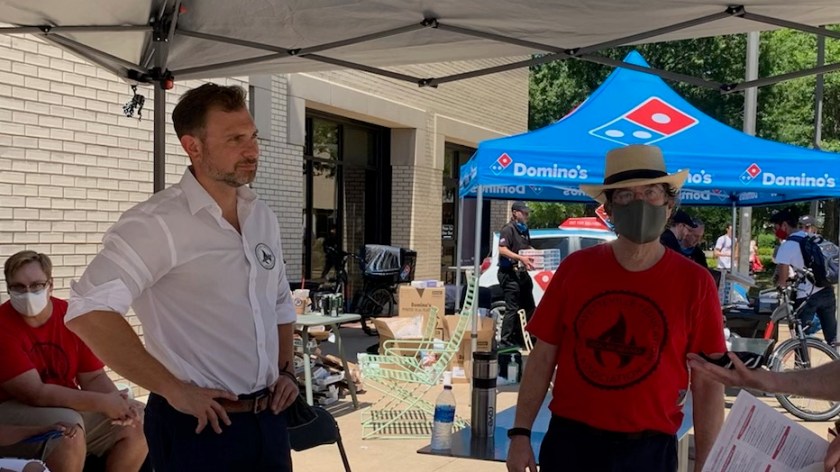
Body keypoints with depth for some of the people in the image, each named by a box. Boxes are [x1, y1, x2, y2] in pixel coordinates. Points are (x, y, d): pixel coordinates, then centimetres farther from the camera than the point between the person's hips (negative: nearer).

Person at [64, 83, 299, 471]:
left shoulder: (262, 217, 7)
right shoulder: (158, 222, -16)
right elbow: (88, 311, -25)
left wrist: (286, 371, 8)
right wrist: (172, 389, -21)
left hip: (267, 419, 7)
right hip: (199, 427, -6)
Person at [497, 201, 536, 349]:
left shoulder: (524, 229, 17)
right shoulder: (508, 229, -10)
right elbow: (502, 250, -22)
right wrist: (521, 258, -31)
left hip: (522, 272, 10)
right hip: (510, 274, -10)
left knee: (528, 307, 15)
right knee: (512, 309, -9)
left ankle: (519, 338, 26)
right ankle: (505, 341, -4)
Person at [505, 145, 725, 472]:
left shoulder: (694, 282, -6)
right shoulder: (575, 268, -2)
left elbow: (707, 384, -3)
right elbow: (543, 357, 2)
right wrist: (521, 433, -2)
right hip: (569, 440, 1)